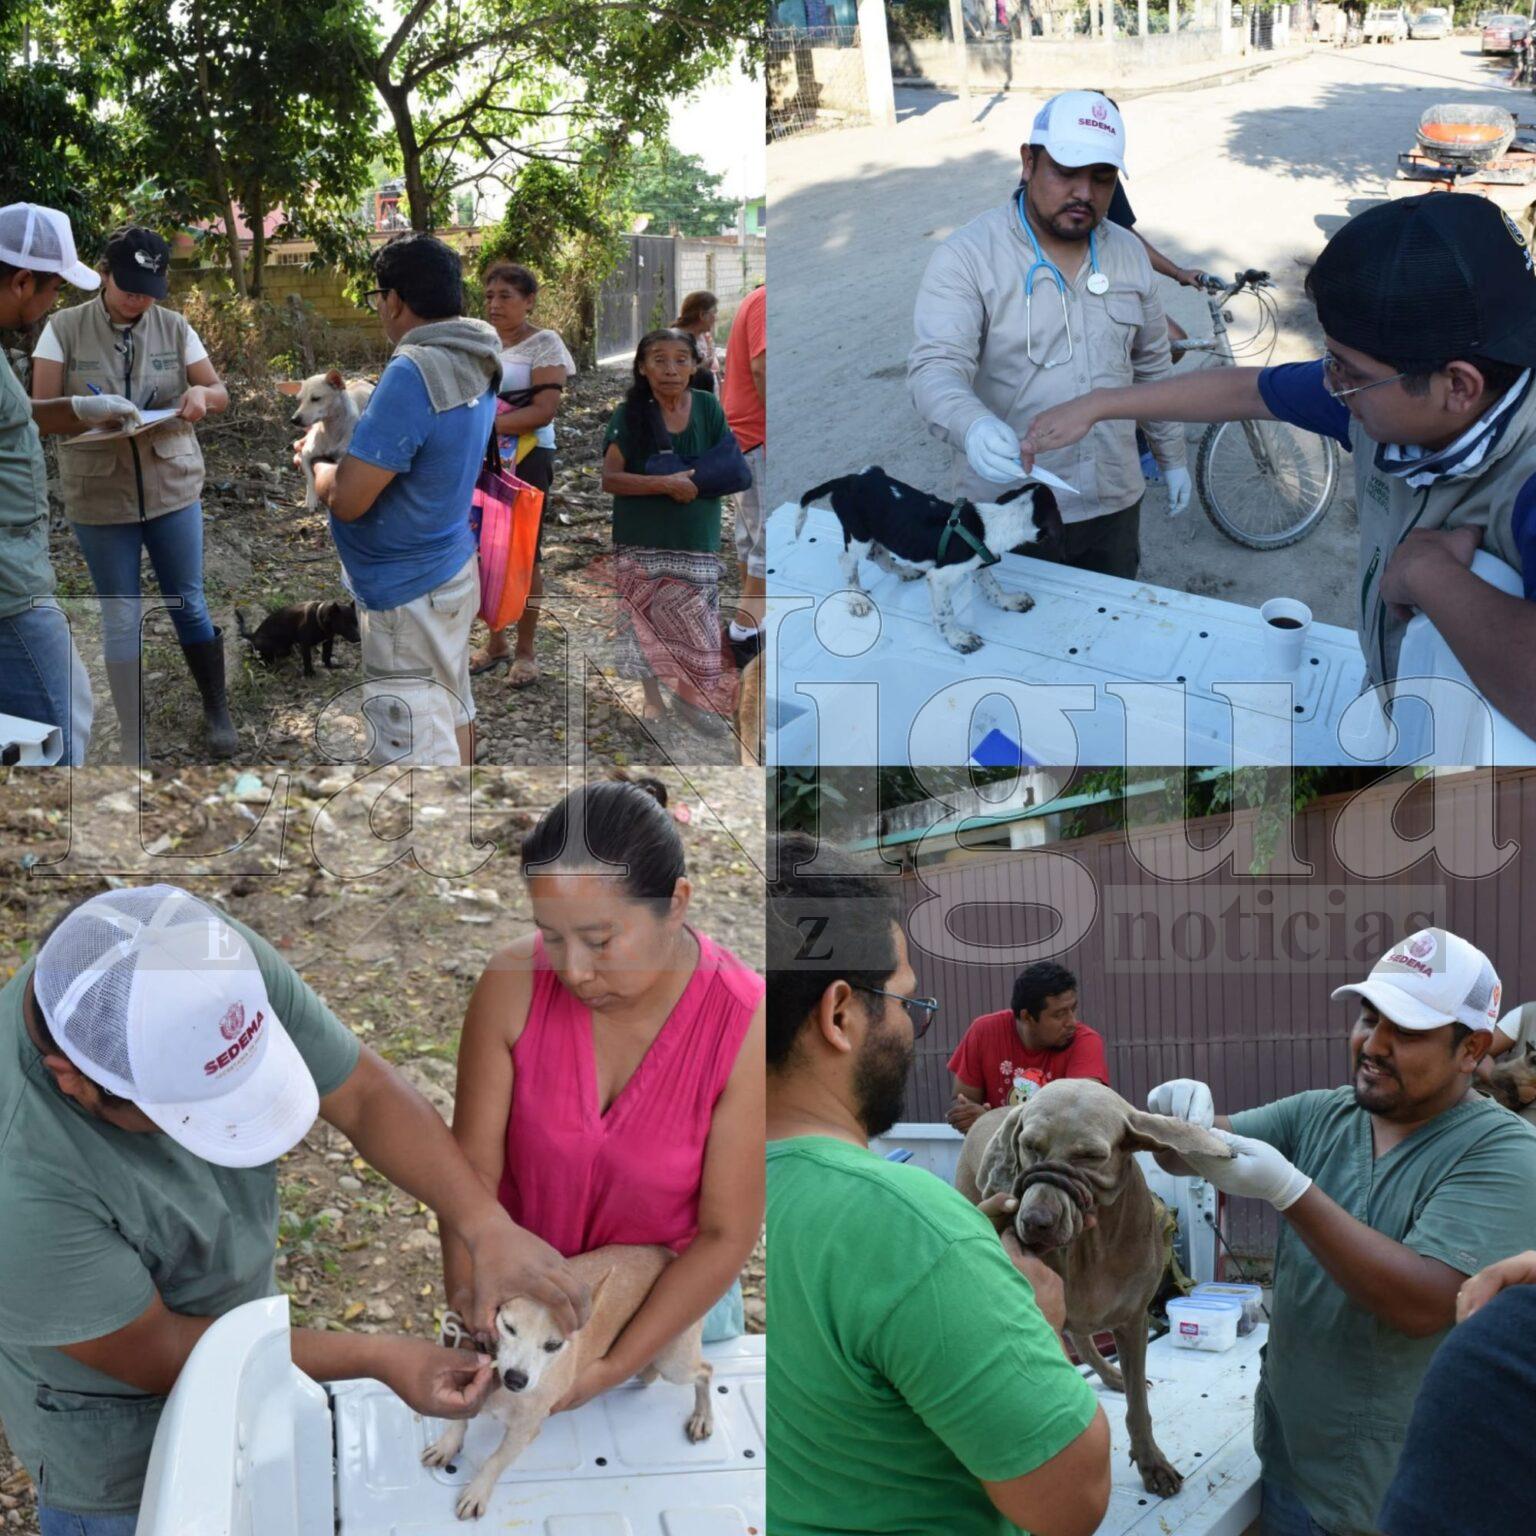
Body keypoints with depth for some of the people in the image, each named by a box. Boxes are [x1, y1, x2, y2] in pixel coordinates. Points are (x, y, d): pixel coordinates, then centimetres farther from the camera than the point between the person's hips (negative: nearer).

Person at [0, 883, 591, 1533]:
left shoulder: (219, 960, -29)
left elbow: (364, 1094, -15)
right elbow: (152, 1355, -27)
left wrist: (489, 1227, -27)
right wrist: (379, 1358, -22)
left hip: (240, 1308, 6)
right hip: (117, 1418, -5)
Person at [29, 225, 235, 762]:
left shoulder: (174, 327, -1)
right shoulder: (64, 329, -7)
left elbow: (220, 392, 5)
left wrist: (202, 395, -19)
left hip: (173, 487, 1)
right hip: (99, 496, -1)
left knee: (189, 603, 9)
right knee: (120, 618, 5)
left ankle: (217, 712, 27)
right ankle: (133, 741, 15)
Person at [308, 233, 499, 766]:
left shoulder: (412, 373, -25)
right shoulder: (477, 361, 3)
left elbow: (347, 499, -22)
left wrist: (315, 465, -3)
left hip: (406, 600, -10)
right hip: (455, 571, 10)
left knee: (416, 750, -5)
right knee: (453, 713, 22)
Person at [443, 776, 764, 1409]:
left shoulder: (745, 1026, -27)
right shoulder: (513, 984, -22)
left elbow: (726, 1236, -21)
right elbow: (475, 1164, -16)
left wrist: (612, 1370, -24)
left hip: (669, 1295, -1)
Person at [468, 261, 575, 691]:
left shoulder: (543, 345, -6)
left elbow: (544, 411, -16)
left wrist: (488, 425, -23)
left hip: (526, 458, -6)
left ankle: (525, 651, 9)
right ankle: (495, 644, 18)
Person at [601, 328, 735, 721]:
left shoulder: (708, 408, 2)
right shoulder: (629, 414, -5)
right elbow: (609, 478, -14)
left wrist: (690, 483, -13)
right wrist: (666, 484, -22)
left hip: (696, 544, 1)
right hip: (642, 544, -1)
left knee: (695, 631, 0)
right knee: (648, 629, 1)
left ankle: (691, 703, 11)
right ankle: (653, 700, 15)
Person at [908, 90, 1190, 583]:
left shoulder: (1129, 253, 7)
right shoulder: (967, 256, -12)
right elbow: (935, 368, -23)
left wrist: (1172, 457, 21)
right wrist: (974, 426, -43)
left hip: (1114, 505, 5)